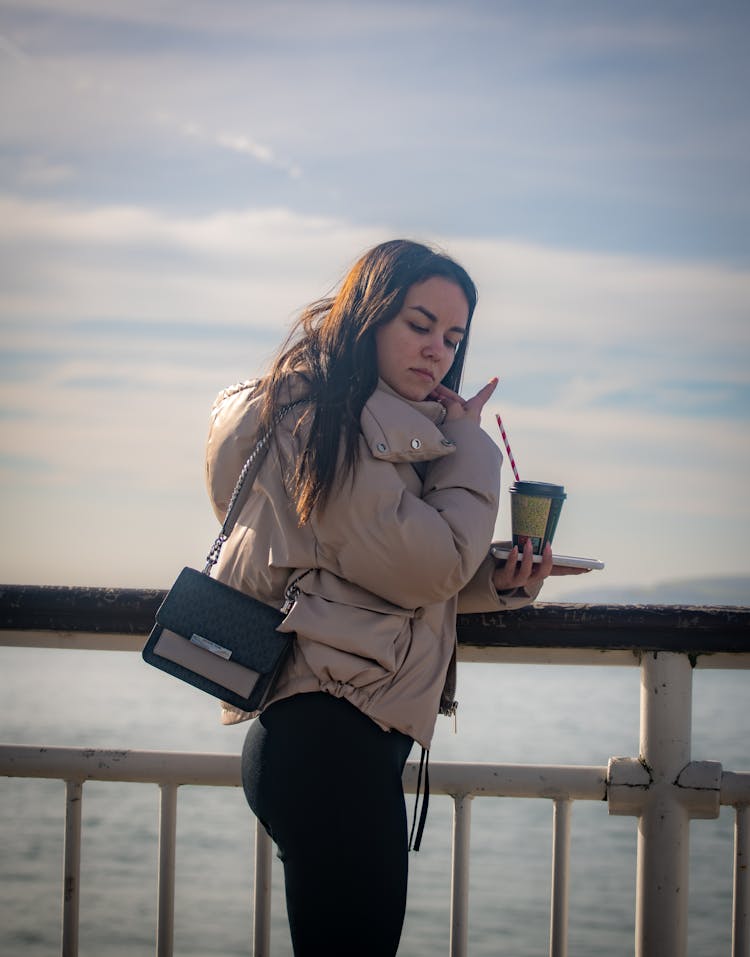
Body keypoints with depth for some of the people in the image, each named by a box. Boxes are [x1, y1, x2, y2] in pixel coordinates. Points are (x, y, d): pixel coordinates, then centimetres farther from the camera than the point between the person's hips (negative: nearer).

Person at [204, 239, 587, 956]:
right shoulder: (324, 416, -10)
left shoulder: (370, 426, 22)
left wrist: (494, 583, 4)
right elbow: (423, 566, -15)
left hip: (332, 734, 11)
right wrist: (469, 448, -1)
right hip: (331, 735, -11)